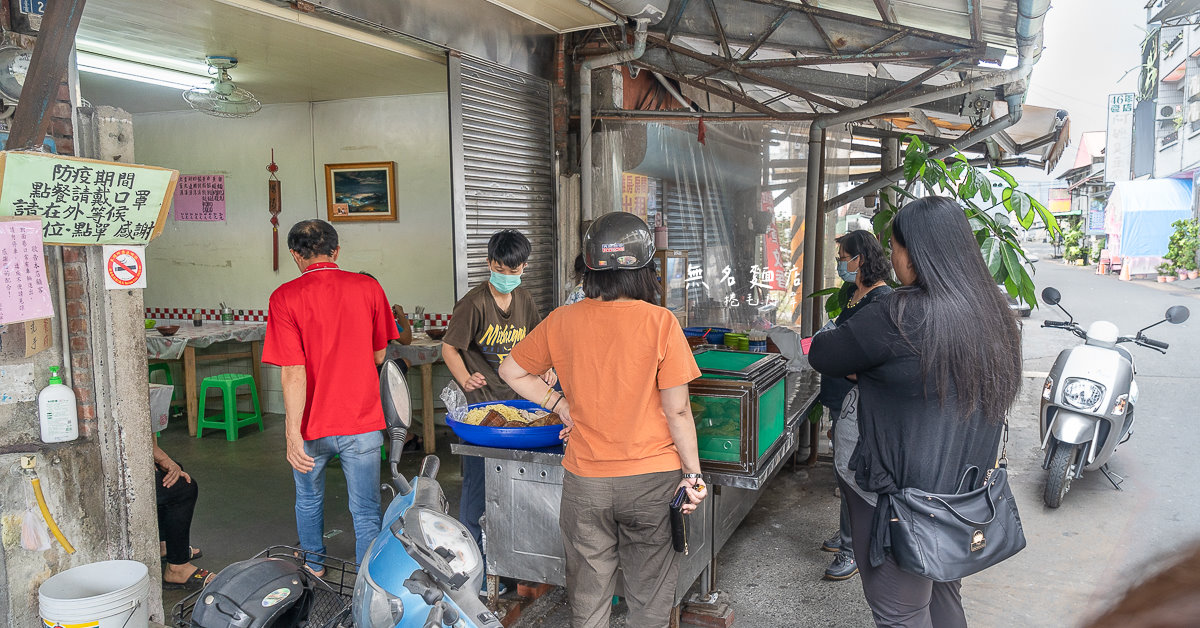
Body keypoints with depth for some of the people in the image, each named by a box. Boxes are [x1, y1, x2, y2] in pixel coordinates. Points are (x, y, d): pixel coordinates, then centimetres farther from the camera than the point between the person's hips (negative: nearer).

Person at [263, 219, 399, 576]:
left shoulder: (285, 298, -10)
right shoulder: (368, 288, -5)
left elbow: (293, 373, -16)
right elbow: (379, 356, 5)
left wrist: (293, 433, -13)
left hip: (312, 426, 0)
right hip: (362, 423, 0)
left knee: (309, 499, 25)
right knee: (366, 512, 8)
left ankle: (314, 569, 45)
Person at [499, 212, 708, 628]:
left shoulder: (562, 321, -5)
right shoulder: (660, 322, -13)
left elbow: (512, 372, 8)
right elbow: (677, 410, -10)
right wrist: (693, 473, 0)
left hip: (586, 479, 2)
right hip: (652, 476, -1)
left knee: (588, 591, 18)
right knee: (650, 595, 16)